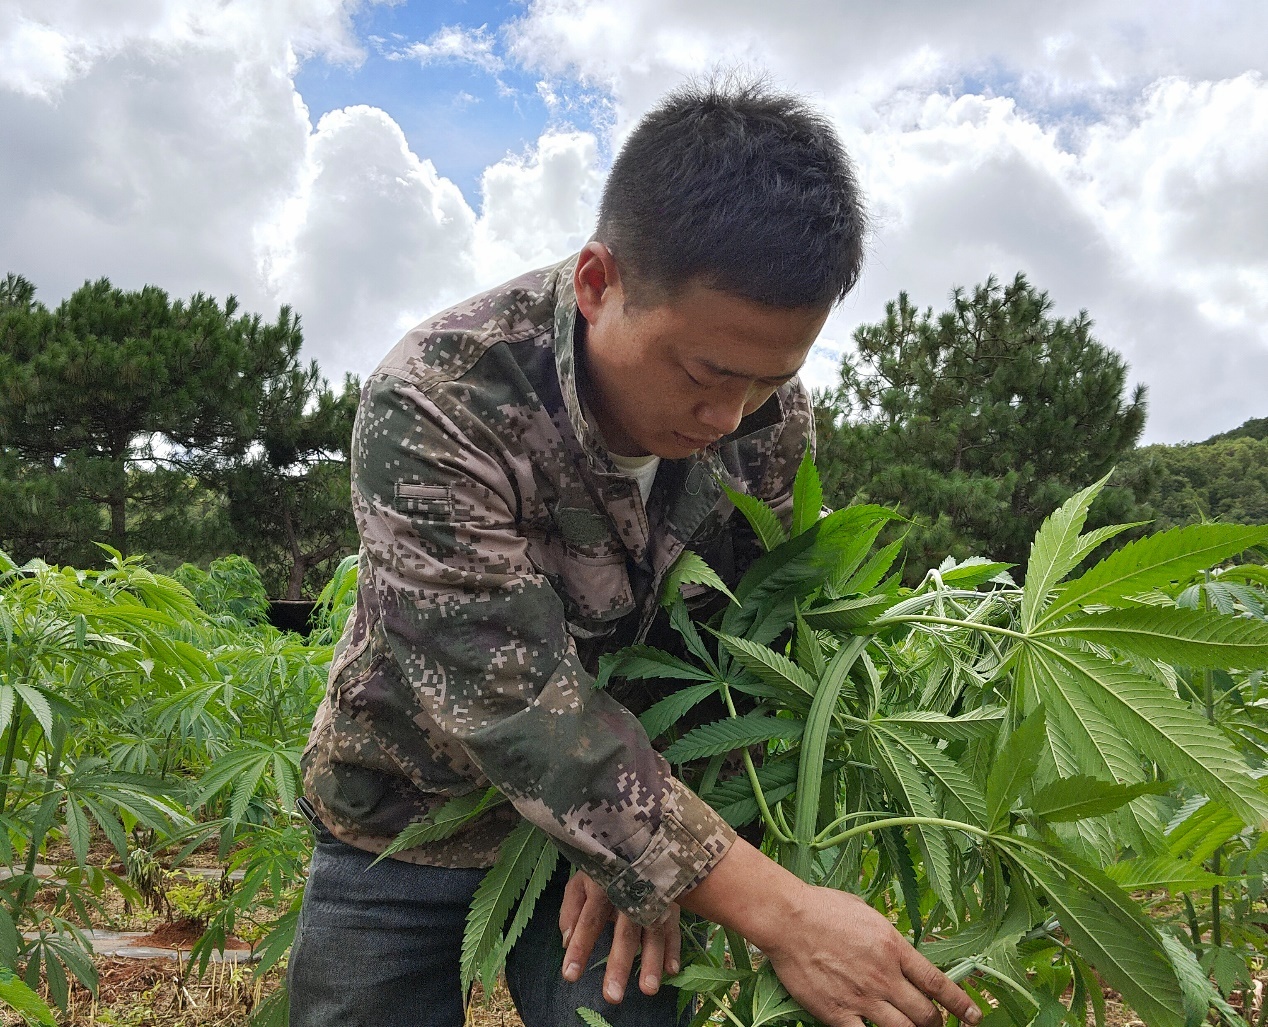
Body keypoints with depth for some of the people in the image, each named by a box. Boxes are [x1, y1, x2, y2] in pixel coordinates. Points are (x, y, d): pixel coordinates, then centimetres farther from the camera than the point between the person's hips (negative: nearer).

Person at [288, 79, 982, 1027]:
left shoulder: (770, 417, -15)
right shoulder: (430, 410, -31)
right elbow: (523, 707, -34)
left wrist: (657, 844, -22)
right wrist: (779, 913, -37)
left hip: (613, 822, 3)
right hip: (407, 813, -2)